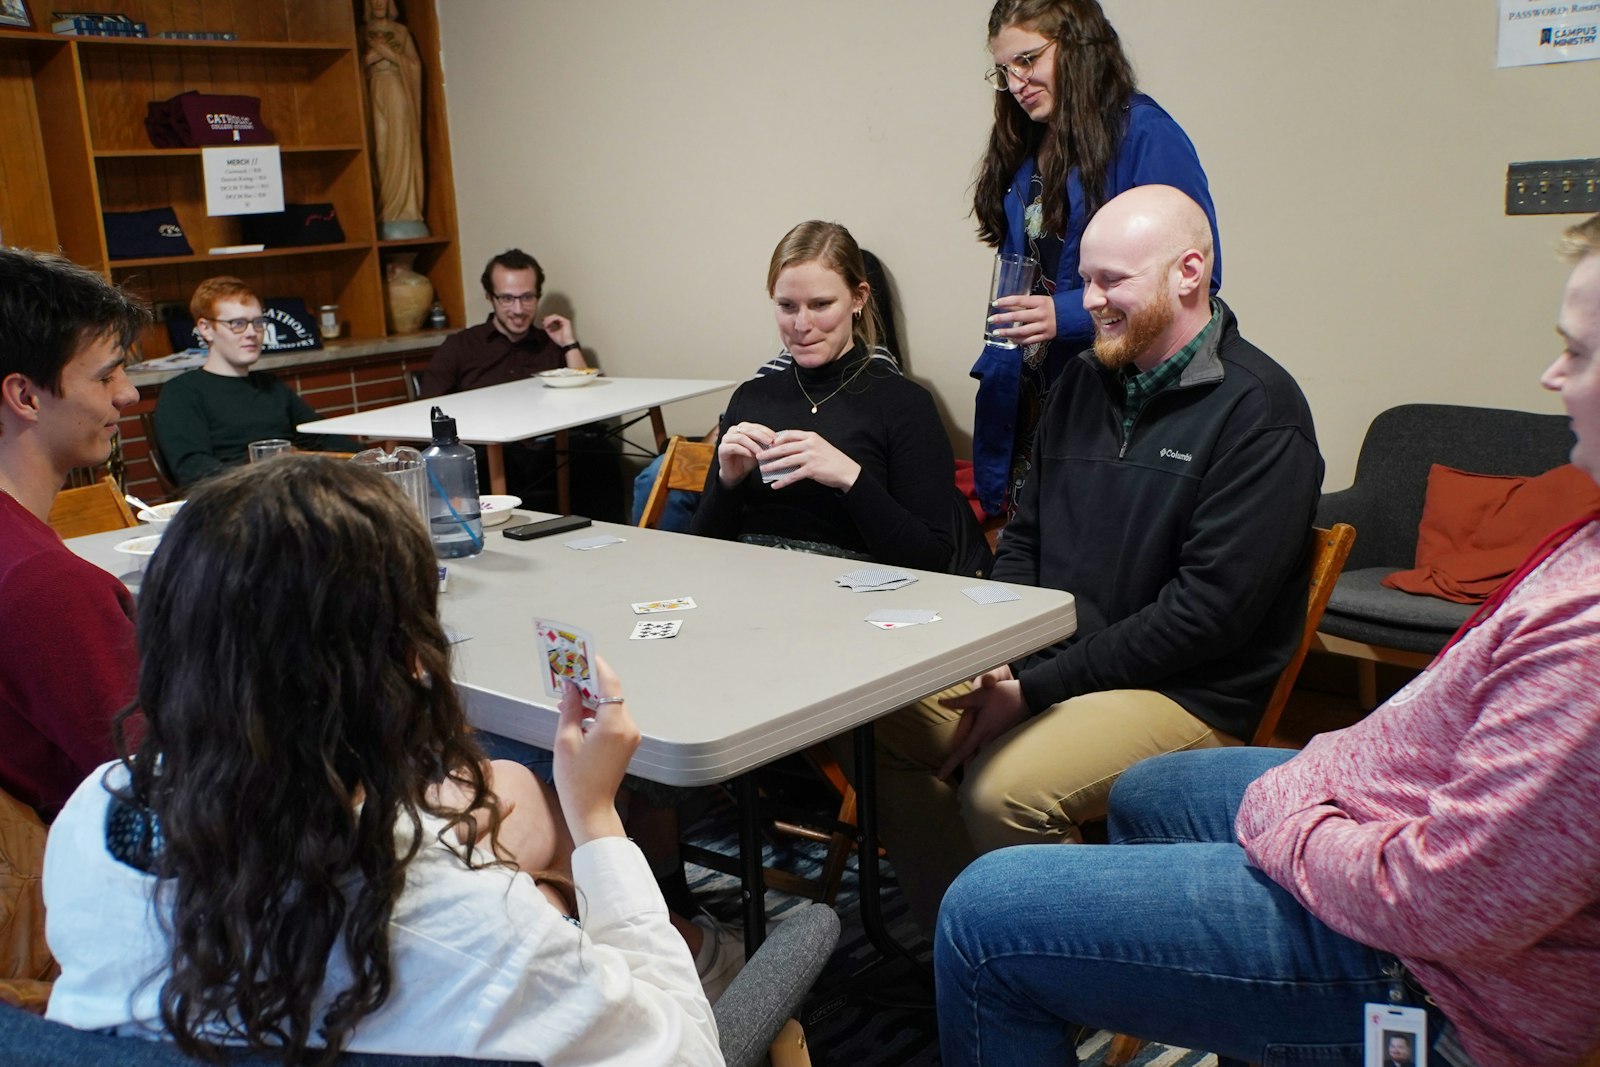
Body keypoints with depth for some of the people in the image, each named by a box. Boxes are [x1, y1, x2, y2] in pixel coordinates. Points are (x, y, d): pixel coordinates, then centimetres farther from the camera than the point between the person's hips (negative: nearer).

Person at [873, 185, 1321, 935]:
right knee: (879, 720, -9)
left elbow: (1207, 608, -19)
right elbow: (1023, 536, 18)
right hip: (1040, 660, 8)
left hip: (1185, 693, -7)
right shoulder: (1084, 380, 12)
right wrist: (999, 661, -1)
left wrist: (1035, 691, -18)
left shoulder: (1260, 411, -12)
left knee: (1004, 791, -30)